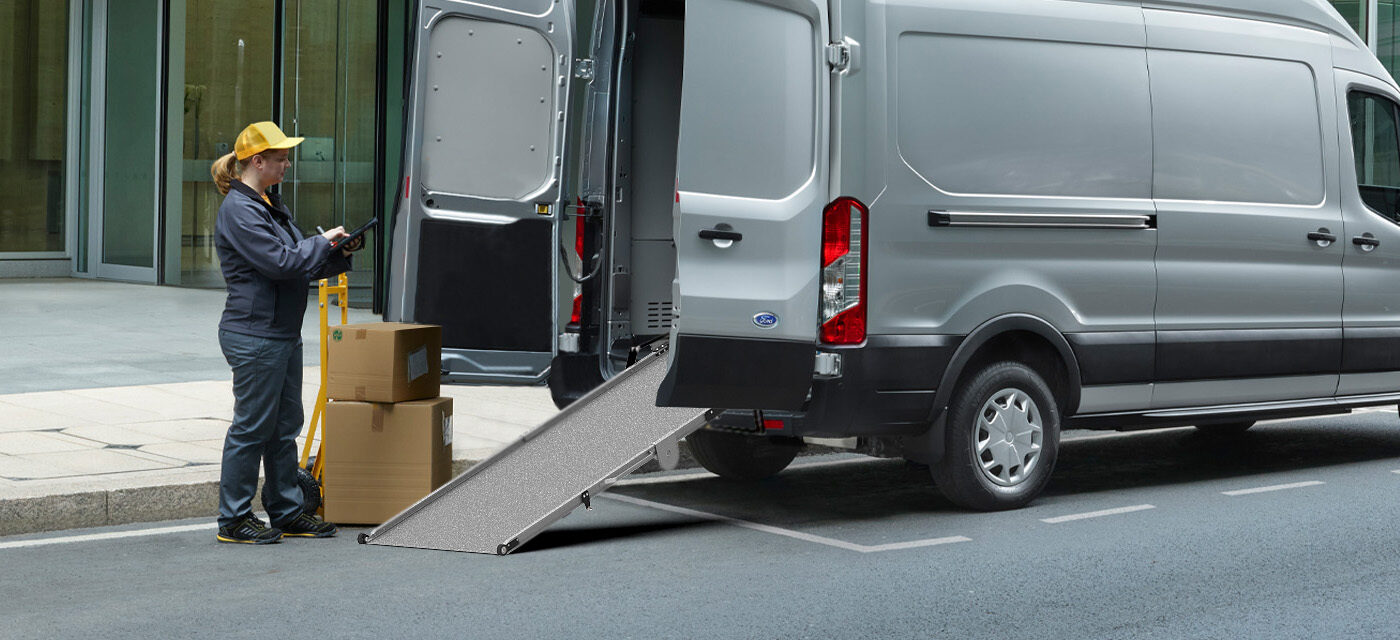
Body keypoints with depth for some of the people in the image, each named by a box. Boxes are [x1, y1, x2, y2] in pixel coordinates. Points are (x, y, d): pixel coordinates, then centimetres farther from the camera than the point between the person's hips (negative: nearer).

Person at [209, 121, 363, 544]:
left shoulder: (269, 205, 16)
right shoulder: (239, 209, -15)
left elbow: (301, 266, 20)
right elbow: (279, 262, -22)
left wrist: (338, 257, 5)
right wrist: (323, 242, -10)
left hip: (284, 334, 10)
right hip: (254, 335, -10)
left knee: (285, 426, 13)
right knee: (252, 427, -3)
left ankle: (287, 512, 22)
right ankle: (233, 520, 7)